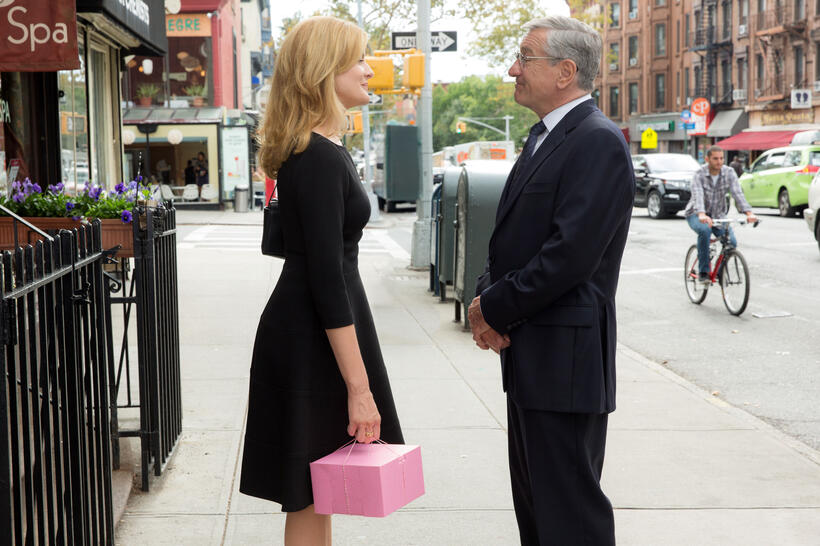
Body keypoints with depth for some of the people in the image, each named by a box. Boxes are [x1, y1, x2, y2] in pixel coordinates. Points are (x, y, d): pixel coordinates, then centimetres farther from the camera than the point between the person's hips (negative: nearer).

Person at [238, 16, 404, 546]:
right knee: (310, 500, -1)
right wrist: (359, 387, -22)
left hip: (303, 331, 10)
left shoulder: (321, 150, 13)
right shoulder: (320, 160, -18)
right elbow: (327, 280, -22)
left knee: (318, 496, 16)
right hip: (313, 343, -10)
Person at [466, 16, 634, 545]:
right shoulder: (546, 137, 16)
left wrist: (496, 309, -13)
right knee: (533, 498, 19)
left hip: (565, 357, -10)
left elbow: (570, 254, -23)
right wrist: (486, 298, 0)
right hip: (529, 354, 10)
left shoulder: (599, 142, -16)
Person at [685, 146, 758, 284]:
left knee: (731, 242, -20)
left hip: (719, 215, 3)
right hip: (696, 214, -3)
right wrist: (702, 215, -56)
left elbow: (738, 193, -23)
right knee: (705, 230, -37)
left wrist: (749, 212, -40)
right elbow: (698, 196, -36)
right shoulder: (699, 175, -19)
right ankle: (703, 272, -25)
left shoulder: (729, 173, -10)